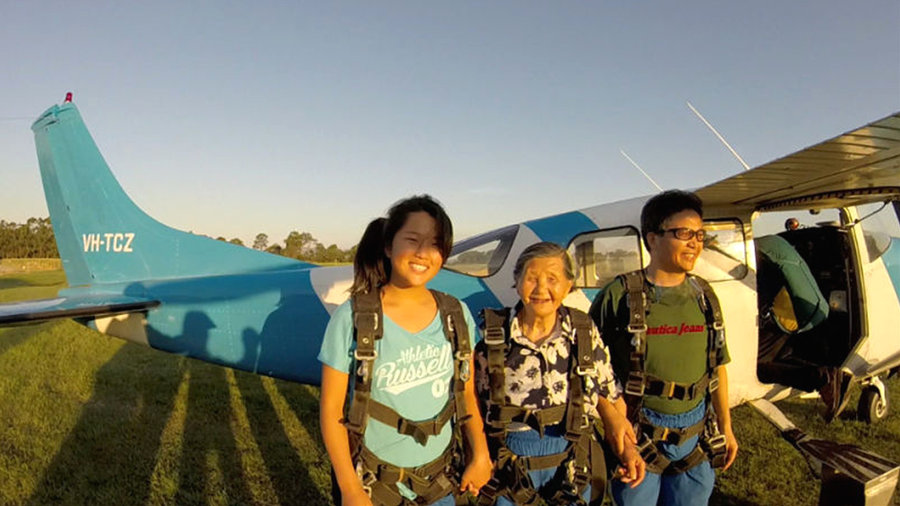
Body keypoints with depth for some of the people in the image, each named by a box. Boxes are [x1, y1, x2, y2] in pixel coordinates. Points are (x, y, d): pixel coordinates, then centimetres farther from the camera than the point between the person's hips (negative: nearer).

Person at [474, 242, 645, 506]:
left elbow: (606, 390, 5)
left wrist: (626, 446, -6)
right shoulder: (491, 334, -11)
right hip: (508, 466, -1)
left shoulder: (584, 331, -5)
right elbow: (472, 399, -3)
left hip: (573, 464, 2)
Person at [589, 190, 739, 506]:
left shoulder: (704, 296, 5)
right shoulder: (620, 295, -13)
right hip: (638, 434, -5)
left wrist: (725, 426, 16)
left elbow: (717, 367, 14)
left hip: (696, 435, 5)